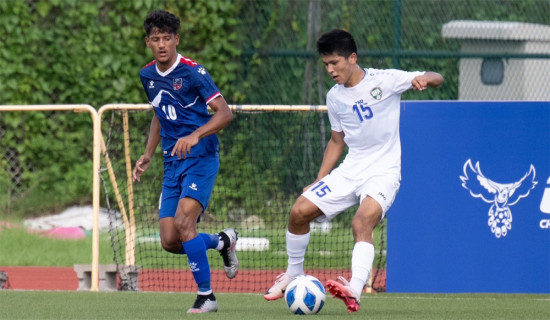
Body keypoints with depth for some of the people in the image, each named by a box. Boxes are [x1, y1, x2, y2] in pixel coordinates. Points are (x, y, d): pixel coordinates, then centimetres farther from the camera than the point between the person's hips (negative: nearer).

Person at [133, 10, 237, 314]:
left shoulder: (193, 72, -12)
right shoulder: (148, 75, 9)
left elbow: (225, 113, -15)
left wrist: (195, 135, -29)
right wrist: (148, 154, 16)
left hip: (200, 158, -7)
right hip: (172, 163, 7)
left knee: (183, 222, -24)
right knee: (170, 241, 0)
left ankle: (206, 296, -12)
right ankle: (222, 241, 29)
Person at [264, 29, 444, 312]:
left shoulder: (385, 80, -8)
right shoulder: (334, 98, 7)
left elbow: (436, 79, -7)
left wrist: (425, 79, -32)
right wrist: (319, 181, 14)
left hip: (384, 171, -6)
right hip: (350, 170, 6)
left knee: (362, 223, -31)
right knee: (299, 211, -5)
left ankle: (354, 291, -47)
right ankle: (293, 274, 18)